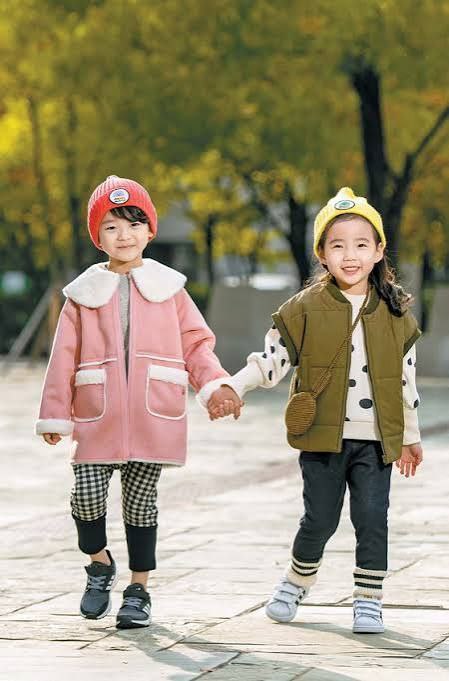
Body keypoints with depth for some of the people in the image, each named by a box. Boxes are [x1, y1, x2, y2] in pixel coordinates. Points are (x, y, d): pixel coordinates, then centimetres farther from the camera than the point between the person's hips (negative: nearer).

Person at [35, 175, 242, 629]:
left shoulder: (168, 290, 7)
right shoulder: (84, 294, 6)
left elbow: (196, 344, 8)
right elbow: (64, 358, 6)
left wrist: (218, 386, -7)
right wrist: (55, 416, 4)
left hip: (154, 418, 0)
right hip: (98, 420, 0)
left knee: (141, 502, 4)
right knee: (87, 494, -8)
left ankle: (138, 588, 17)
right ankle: (99, 564, 20)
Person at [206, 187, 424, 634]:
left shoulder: (395, 314, 5)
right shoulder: (306, 309, -1)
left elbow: (405, 379, 12)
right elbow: (272, 359, 0)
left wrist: (410, 438, 17)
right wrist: (231, 388, -14)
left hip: (375, 440, 1)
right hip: (323, 437, -1)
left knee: (372, 518, -3)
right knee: (320, 520, 5)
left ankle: (368, 600, 8)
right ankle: (296, 582, 29)